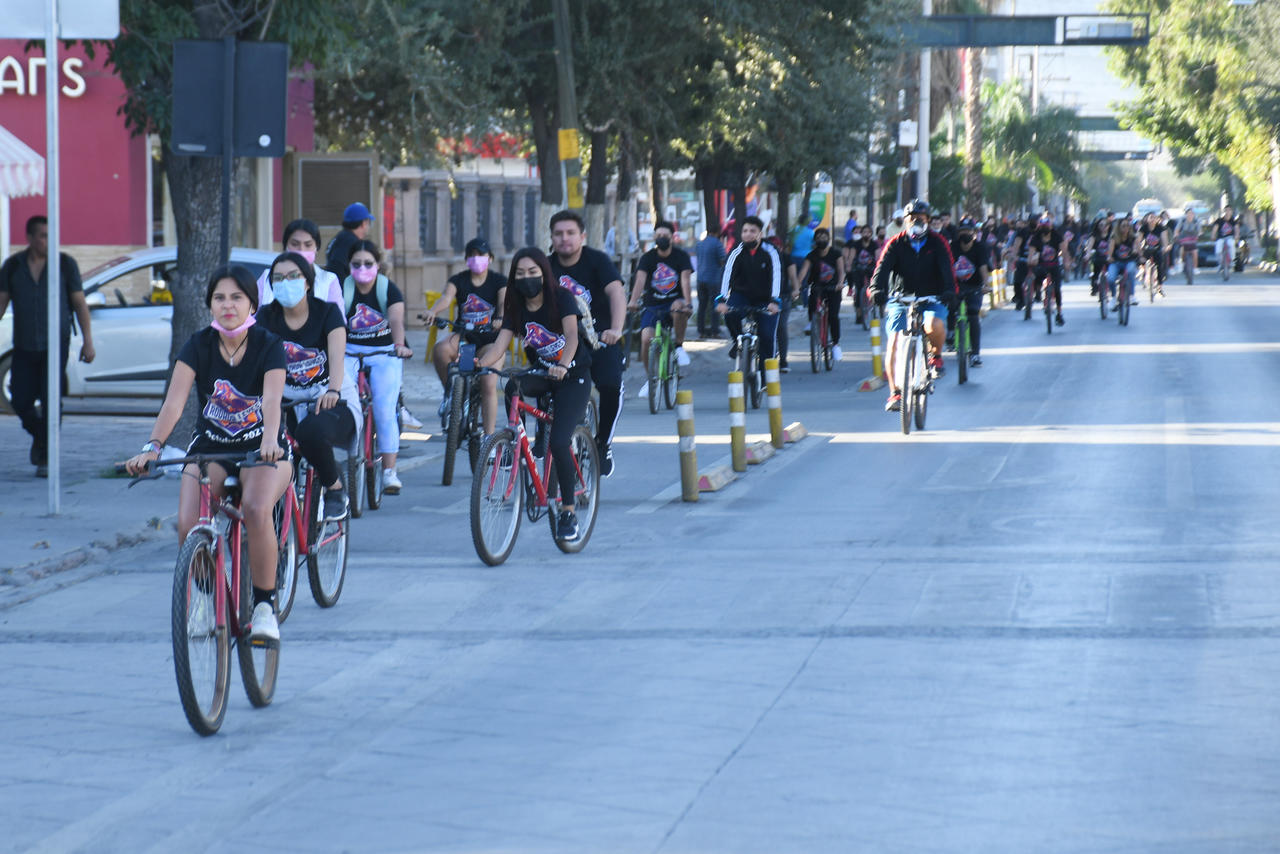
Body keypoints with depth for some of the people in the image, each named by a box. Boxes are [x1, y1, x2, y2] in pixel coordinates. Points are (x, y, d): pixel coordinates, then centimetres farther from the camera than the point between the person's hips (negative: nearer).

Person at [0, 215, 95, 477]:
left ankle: (45, 458, -5)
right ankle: (39, 435, 34)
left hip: (55, 344, -2)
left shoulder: (65, 264, -3)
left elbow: (80, 303, 0)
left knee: (50, 401, -12)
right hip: (24, 346, 2)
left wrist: (88, 341, -6)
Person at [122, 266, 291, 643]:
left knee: (256, 509, -34)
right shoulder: (198, 346, -8)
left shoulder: (268, 346, -12)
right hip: (209, 447, 2)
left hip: (262, 450, -2)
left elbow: (272, 400, -29)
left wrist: (270, 440, -49)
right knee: (189, 526, -24)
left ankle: (265, 605, -18)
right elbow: (174, 401, -19)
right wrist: (152, 447, -37)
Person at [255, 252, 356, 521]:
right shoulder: (267, 316, -1)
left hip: (332, 401, -4)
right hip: (288, 400, 4)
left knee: (311, 431, -36)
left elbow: (337, 355, -24)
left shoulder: (327, 312, -9)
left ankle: (335, 488, -9)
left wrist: (333, 391, -44)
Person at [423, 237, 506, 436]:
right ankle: (450, 392, -10)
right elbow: (446, 297, -18)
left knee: (489, 386, -15)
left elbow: (505, 301, -19)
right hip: (463, 335, 1)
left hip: (490, 339, -1)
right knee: (441, 349, -33)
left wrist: (501, 318, -43)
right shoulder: (458, 280, 1)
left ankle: (489, 436, -5)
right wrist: (433, 311, -42)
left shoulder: (499, 281, -1)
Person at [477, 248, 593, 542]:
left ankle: (568, 511, -3)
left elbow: (572, 335, -28)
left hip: (574, 376, -4)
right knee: (512, 387, -32)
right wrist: (477, 365, -35)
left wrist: (562, 366, -48)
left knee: (558, 442, -18)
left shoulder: (561, 298, -14)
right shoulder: (515, 308, -2)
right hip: (542, 374, 4)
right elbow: (500, 345, -14)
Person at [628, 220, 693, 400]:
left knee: (678, 307, -38)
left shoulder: (681, 256, -1)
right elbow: (640, 280, -16)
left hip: (674, 301, -1)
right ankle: (650, 378, 3)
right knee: (646, 338, -18)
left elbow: (685, 280, -15)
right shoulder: (648, 258, -1)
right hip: (653, 305, 1)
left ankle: (679, 345, -15)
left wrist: (687, 301, -33)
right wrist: (633, 301, -34)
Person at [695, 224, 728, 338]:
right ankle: (714, 331, -6)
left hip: (700, 278, 6)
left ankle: (701, 331, 9)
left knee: (702, 305, 10)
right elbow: (724, 261, -9)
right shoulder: (717, 243, -10)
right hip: (713, 279, -6)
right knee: (714, 305, -2)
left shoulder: (699, 243, 11)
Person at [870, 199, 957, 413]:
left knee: (934, 326, -33)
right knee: (894, 343, -16)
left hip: (932, 299, -1)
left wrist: (949, 290, -31)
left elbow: (947, 267, -11)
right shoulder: (896, 244, 2)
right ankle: (895, 393, -12)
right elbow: (883, 266, -12)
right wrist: (877, 289, -31)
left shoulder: (937, 243, 2)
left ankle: (936, 355, 0)